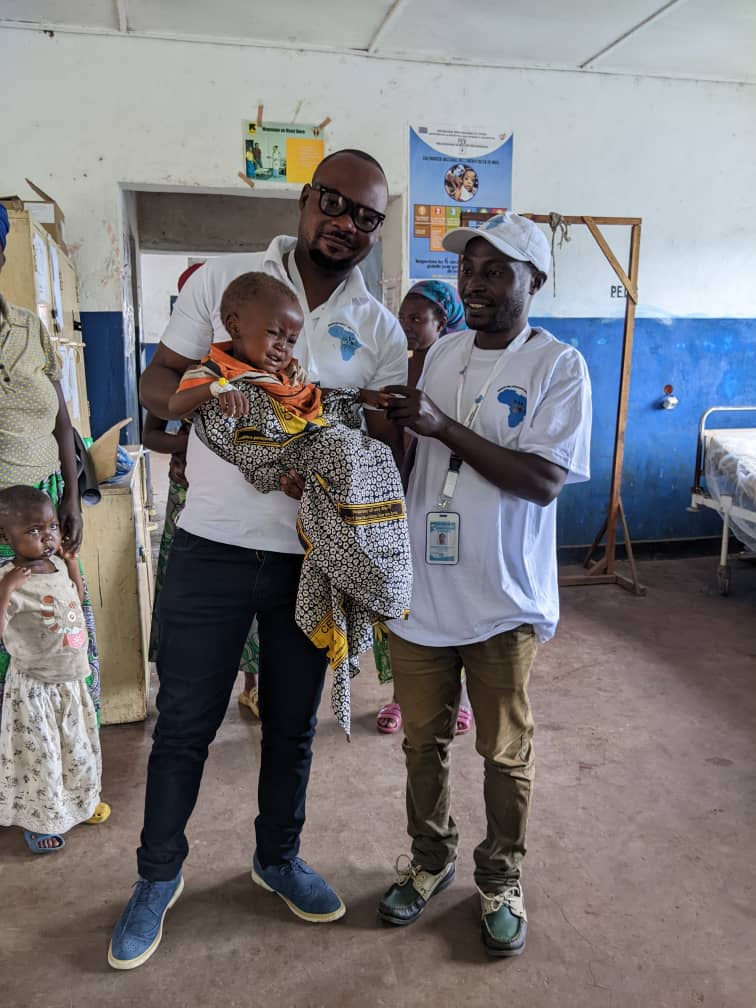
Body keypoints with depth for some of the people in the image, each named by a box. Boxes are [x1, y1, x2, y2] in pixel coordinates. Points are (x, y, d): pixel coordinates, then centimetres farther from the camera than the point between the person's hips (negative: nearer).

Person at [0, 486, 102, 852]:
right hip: (34, 686, -7)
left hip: (71, 679, 7)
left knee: (79, 750, 23)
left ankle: (78, 803, 47)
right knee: (39, 759, 11)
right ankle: (37, 822, 34)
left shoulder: (57, 565, -2)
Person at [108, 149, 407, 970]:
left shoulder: (379, 331, 4)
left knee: (293, 724, 17)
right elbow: (155, 386, -1)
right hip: (212, 550, -1)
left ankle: (278, 858, 42)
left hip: (312, 558, 2)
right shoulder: (224, 279, 0)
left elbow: (387, 446, 2)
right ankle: (158, 876, 35)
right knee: (184, 722, 11)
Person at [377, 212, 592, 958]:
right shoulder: (441, 354, 7)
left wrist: (443, 427, -22)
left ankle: (501, 879, 38)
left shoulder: (558, 366, -9)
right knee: (423, 739, 17)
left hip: (503, 598, -4)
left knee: (504, 753, 13)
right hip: (420, 588, 5)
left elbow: (543, 481, -18)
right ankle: (430, 859, 42)